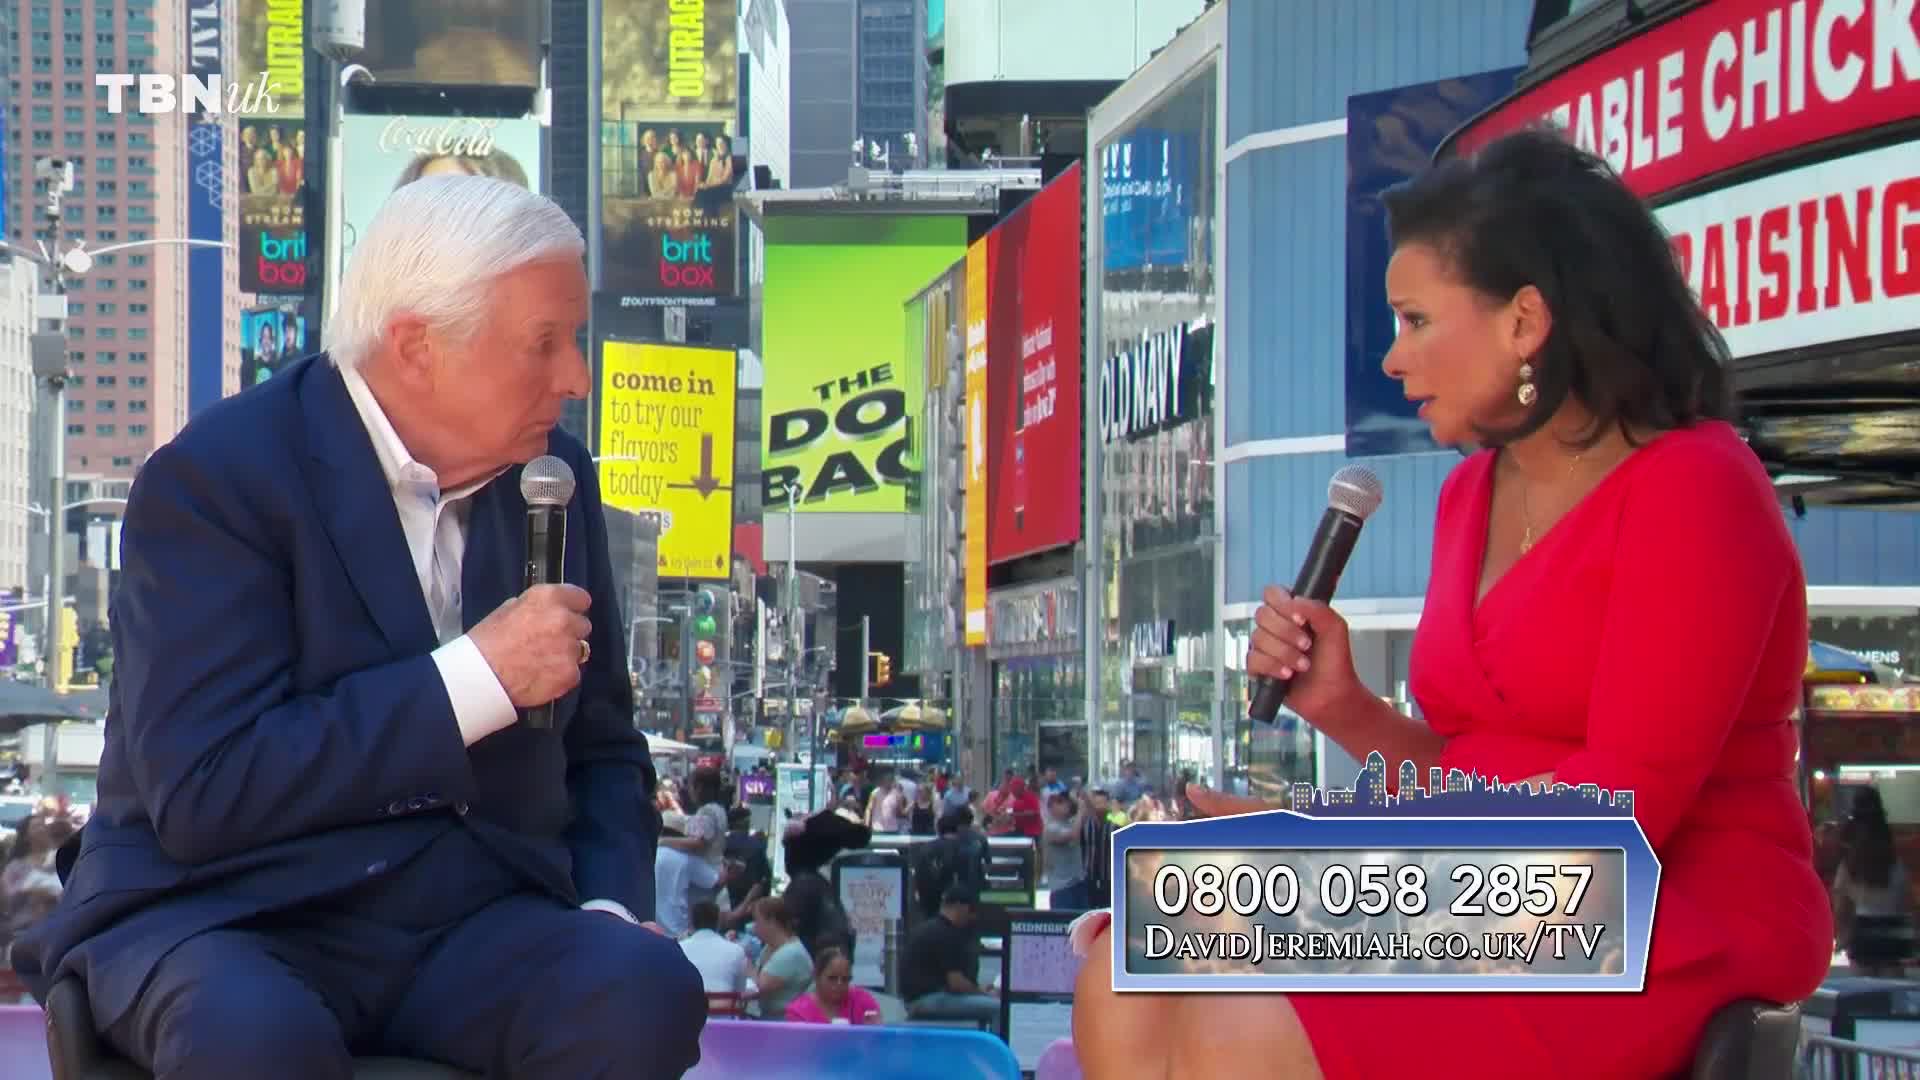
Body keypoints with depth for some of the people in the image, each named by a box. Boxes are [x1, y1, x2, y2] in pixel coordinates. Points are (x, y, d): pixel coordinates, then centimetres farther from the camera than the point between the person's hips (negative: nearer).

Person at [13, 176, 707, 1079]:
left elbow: (600, 748, 20)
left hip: (473, 916, 5)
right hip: (232, 912, -4)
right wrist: (479, 678, -20)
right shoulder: (215, 479, -10)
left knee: (648, 994, -27)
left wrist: (609, 910, -1)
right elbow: (200, 793, -20)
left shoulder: (555, 479, 9)